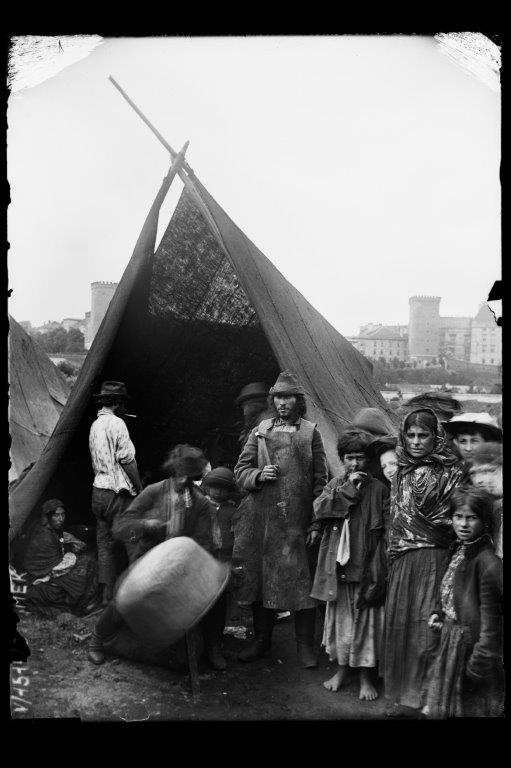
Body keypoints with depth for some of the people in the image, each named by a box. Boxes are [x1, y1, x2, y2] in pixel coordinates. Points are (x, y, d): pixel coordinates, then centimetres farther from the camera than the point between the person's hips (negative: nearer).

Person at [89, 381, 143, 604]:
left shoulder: (95, 425, 15)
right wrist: (140, 489, -5)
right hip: (116, 492, -9)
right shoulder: (116, 423, -11)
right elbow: (127, 460, -15)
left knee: (105, 543, 9)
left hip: (98, 491, 9)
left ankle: (107, 594, 13)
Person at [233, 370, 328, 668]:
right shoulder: (260, 431, 9)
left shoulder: (311, 432, 4)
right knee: (260, 574, 9)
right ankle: (262, 638, 27)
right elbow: (241, 469, 12)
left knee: (302, 578, 1)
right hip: (261, 517, 2)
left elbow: (320, 478, 4)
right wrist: (258, 475, -9)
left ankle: (305, 644, 16)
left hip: (297, 519, -2)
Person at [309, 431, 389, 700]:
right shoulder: (335, 485, 7)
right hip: (338, 562, 3)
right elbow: (320, 507, -10)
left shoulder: (378, 488, -1)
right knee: (339, 614, 11)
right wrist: (348, 487, -13)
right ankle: (341, 668, 27)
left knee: (365, 617, 3)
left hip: (366, 564, -2)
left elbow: (389, 527, -2)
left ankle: (365, 676, 16)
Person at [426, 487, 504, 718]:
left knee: (471, 705, 8)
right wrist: (438, 612, 3)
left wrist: (481, 657, -21)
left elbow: (489, 612, -22)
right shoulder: (458, 551, 3)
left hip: (471, 640, -8)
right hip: (451, 635, 8)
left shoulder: (487, 562, -23)